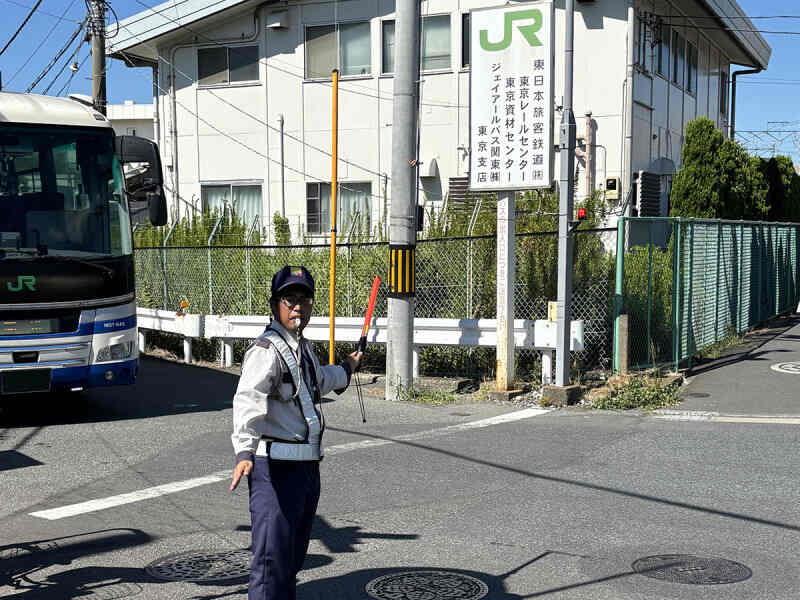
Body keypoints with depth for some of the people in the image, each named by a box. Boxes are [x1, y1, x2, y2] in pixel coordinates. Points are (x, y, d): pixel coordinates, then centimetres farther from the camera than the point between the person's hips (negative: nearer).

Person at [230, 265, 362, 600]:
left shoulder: (303, 348, 16)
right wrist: (245, 452, -48)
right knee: (273, 556, -12)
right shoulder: (266, 351, -16)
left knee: (294, 557, 19)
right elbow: (248, 400, -33)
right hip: (276, 467, -9)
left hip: (307, 466, 10)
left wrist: (346, 370, 57)